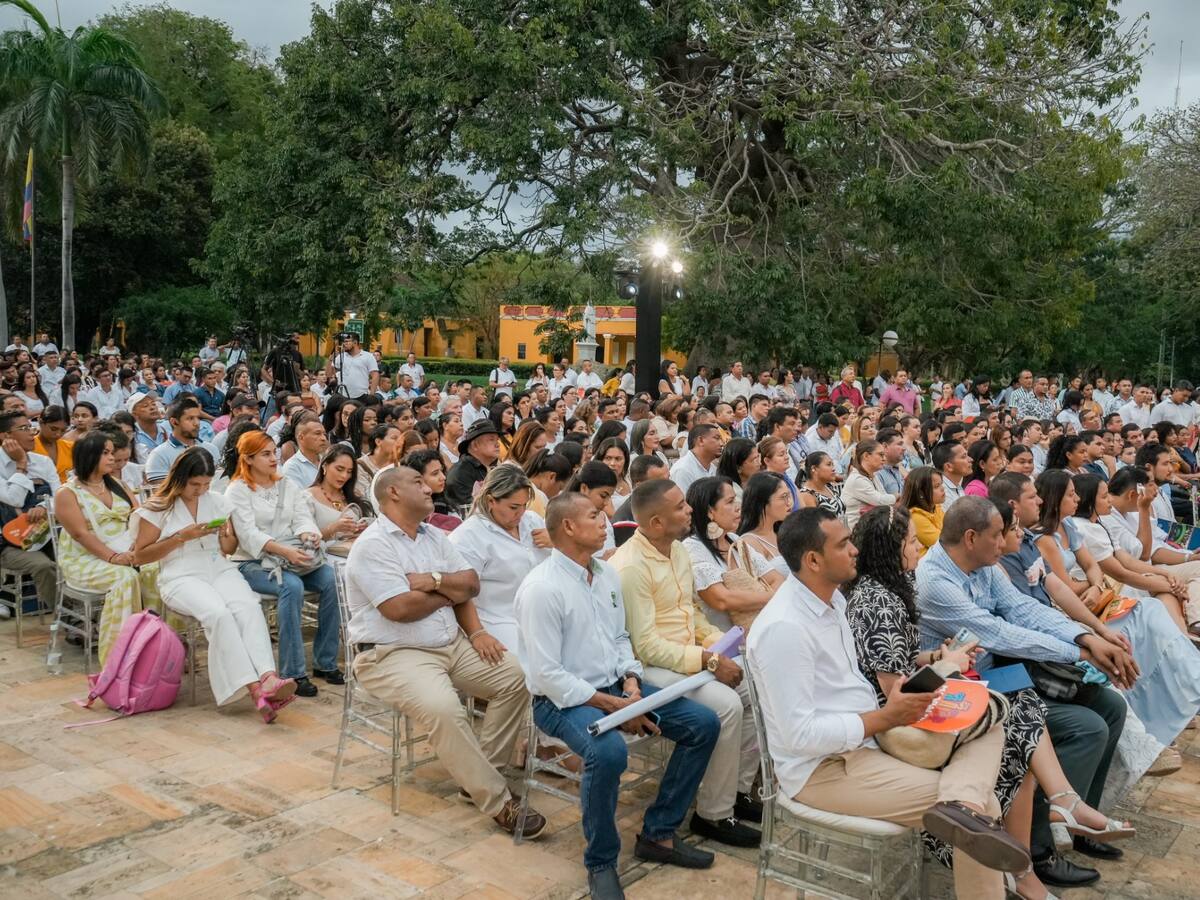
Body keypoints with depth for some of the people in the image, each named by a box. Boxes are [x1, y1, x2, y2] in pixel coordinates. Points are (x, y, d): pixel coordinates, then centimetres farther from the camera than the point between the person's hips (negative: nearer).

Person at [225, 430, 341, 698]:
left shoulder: (289, 486, 16)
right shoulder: (237, 490, 0)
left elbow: (303, 518, 4)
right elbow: (249, 535, -13)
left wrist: (307, 534, -21)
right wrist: (284, 551, -28)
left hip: (292, 557, 5)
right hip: (252, 563, -5)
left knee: (330, 579, -23)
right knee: (292, 586, -34)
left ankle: (325, 662, -12)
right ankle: (293, 673, -28)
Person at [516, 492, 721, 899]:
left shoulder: (607, 574, 6)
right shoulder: (541, 588, -19)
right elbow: (547, 674, -20)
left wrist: (631, 684, -4)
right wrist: (613, 706, -20)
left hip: (617, 686, 8)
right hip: (564, 698, -8)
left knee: (704, 723, -1)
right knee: (608, 752, -38)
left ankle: (658, 834, 10)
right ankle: (601, 862, -11)